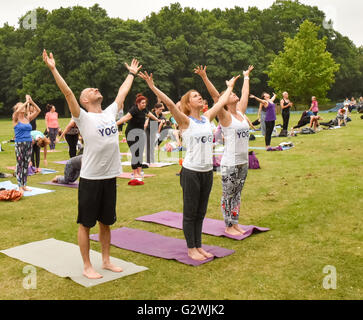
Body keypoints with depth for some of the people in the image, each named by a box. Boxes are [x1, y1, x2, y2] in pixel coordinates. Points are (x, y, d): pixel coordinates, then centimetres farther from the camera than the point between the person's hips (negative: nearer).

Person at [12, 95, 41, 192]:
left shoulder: (27, 118, 11)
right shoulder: (16, 119, -2)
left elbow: (38, 110, 7)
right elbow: (17, 111, -24)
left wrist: (31, 102, -5)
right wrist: (26, 102, -18)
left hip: (29, 143, 5)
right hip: (19, 144, -5)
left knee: (26, 165, 8)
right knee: (20, 165, -2)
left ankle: (24, 185, 15)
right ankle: (20, 186, 2)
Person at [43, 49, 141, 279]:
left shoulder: (110, 113, 10)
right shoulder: (83, 117, -6)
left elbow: (122, 92, 22)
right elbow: (68, 92, -16)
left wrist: (132, 73, 33)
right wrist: (53, 69, -21)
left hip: (110, 178, 6)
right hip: (90, 179, -5)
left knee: (106, 222, 16)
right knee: (86, 224, 6)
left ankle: (106, 261, 29)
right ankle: (87, 267, 17)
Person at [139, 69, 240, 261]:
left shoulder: (207, 118, 10)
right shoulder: (185, 121, -7)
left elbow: (221, 102, 22)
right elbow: (169, 104, -20)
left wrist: (230, 87, 33)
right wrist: (152, 87, -27)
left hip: (207, 171, 6)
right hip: (191, 171, -6)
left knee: (200, 213, 15)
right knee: (190, 213, 5)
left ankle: (198, 247, 26)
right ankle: (191, 249, 17)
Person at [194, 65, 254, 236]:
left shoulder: (241, 112, 9)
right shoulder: (225, 116, -9)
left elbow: (245, 93, 21)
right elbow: (215, 96, -17)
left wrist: (246, 76, 31)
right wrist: (204, 77, -25)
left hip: (243, 161, 7)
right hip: (229, 163, -7)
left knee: (237, 194, 15)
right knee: (228, 195, 4)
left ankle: (235, 224, 25)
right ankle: (228, 226, 14)